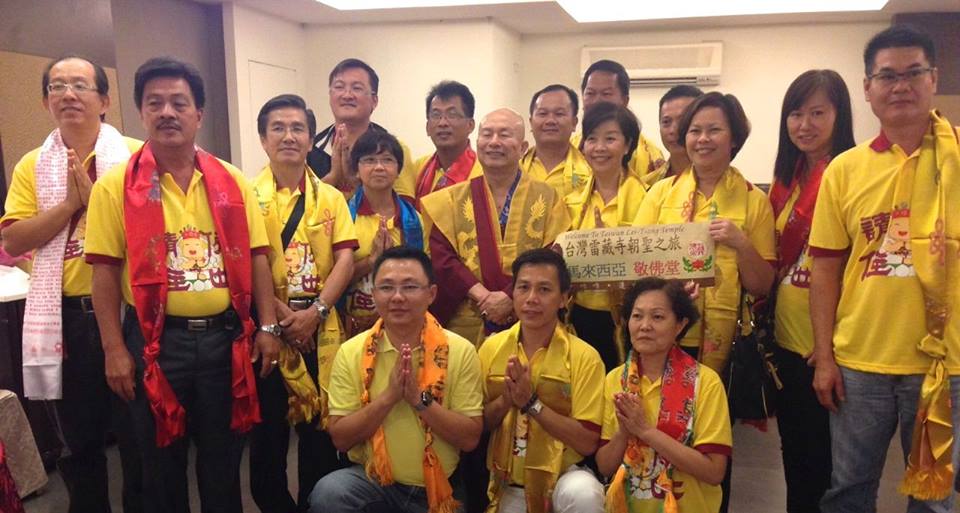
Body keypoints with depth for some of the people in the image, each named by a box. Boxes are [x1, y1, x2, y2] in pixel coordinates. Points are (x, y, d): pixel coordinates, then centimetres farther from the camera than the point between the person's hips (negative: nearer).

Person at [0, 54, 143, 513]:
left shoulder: (134, 156, -3)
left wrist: (94, 196, -17)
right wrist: (69, 202, -12)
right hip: (64, 316, 3)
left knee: (137, 434, 9)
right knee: (78, 439, 17)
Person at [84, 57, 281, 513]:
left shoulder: (231, 181, 3)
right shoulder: (116, 185, -4)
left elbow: (255, 257, 5)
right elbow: (105, 272, -4)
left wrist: (267, 326, 0)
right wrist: (114, 349, -7)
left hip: (225, 335, 2)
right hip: (156, 339, -2)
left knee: (223, 457, 16)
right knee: (162, 461, 14)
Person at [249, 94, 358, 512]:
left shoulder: (330, 197, 8)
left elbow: (344, 259, 0)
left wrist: (314, 311, -12)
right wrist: (281, 316, -15)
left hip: (320, 327, 2)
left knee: (321, 425, 8)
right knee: (268, 427, 5)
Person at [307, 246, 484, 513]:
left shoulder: (460, 351, -8)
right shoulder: (351, 352, -5)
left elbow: (470, 438, -10)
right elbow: (340, 438, -7)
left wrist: (420, 399, -22)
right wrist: (388, 396, -21)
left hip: (438, 489, 0)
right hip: (371, 479, 1)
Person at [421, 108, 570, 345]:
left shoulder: (547, 198, 4)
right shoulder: (452, 200, 7)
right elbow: (441, 256, -3)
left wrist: (510, 297, -16)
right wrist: (481, 295, -16)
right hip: (465, 326, 1)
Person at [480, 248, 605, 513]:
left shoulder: (584, 357, -12)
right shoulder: (491, 347, -2)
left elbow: (587, 443, -16)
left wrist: (531, 402, -24)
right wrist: (504, 401, -18)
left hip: (563, 475, -3)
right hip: (506, 486, 3)